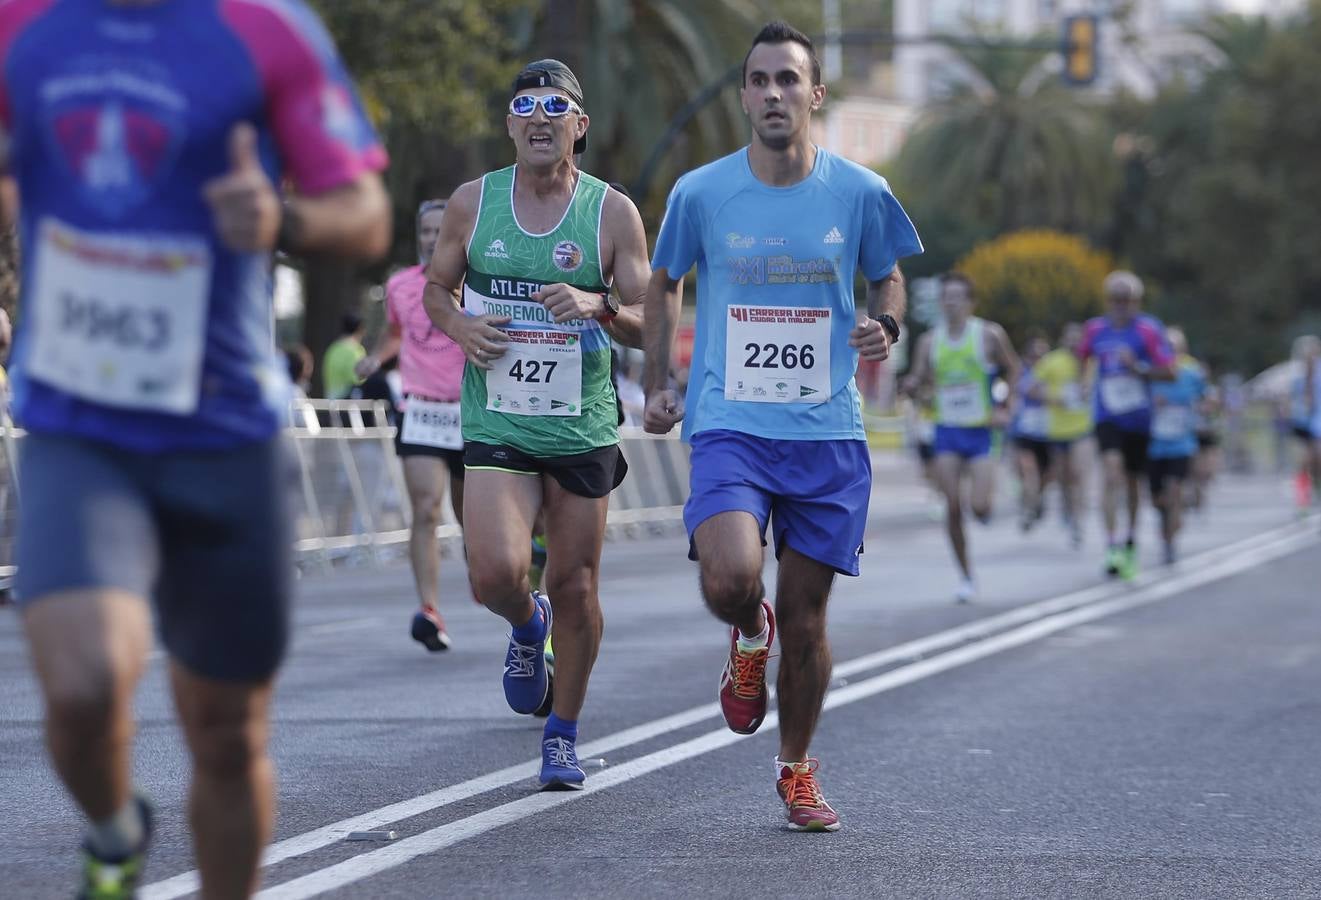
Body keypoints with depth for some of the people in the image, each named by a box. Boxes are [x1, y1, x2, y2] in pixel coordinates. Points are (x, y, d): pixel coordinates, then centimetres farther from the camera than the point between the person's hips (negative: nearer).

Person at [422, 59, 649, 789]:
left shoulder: (613, 213, -2)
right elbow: (435, 289, 14)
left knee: (575, 589, 4)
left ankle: (563, 735, 24)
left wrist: (598, 308, -22)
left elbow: (647, 325, -1)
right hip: (496, 423, 0)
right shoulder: (473, 202, 2)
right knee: (495, 574, -18)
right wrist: (459, 327, -8)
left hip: (583, 429, 0)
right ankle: (527, 626, 20)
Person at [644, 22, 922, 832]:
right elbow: (665, 284, 15)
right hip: (730, 428, -1)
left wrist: (884, 325, -7)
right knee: (731, 579, -25)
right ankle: (751, 638, 14)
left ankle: (797, 769, 27)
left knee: (806, 615, 5)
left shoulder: (860, 193, -1)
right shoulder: (700, 194, -2)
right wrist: (659, 384, 9)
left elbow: (888, 277, 15)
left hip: (828, 436, 1)